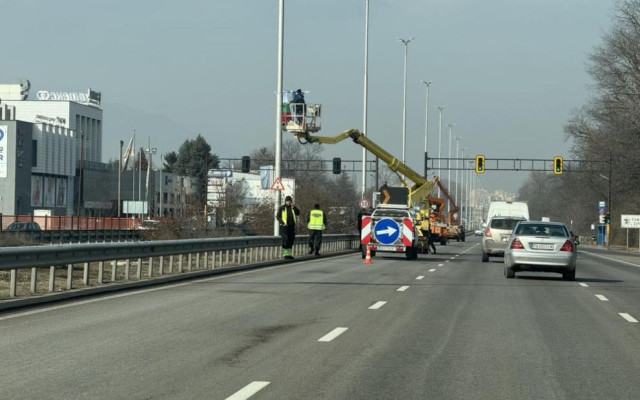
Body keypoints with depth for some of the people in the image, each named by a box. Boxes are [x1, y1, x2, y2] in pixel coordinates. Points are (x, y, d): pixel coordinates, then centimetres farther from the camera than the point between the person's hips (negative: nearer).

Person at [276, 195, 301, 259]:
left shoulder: (293, 207, 10)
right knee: (285, 239, -11)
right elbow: (278, 216, -3)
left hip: (292, 226, 5)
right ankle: (285, 254, -9)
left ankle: (289, 254, 12)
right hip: (284, 226, -5)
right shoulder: (282, 208, -2)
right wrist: (283, 223, -15)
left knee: (291, 240, 5)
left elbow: (298, 213, -5)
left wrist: (293, 207, -17)